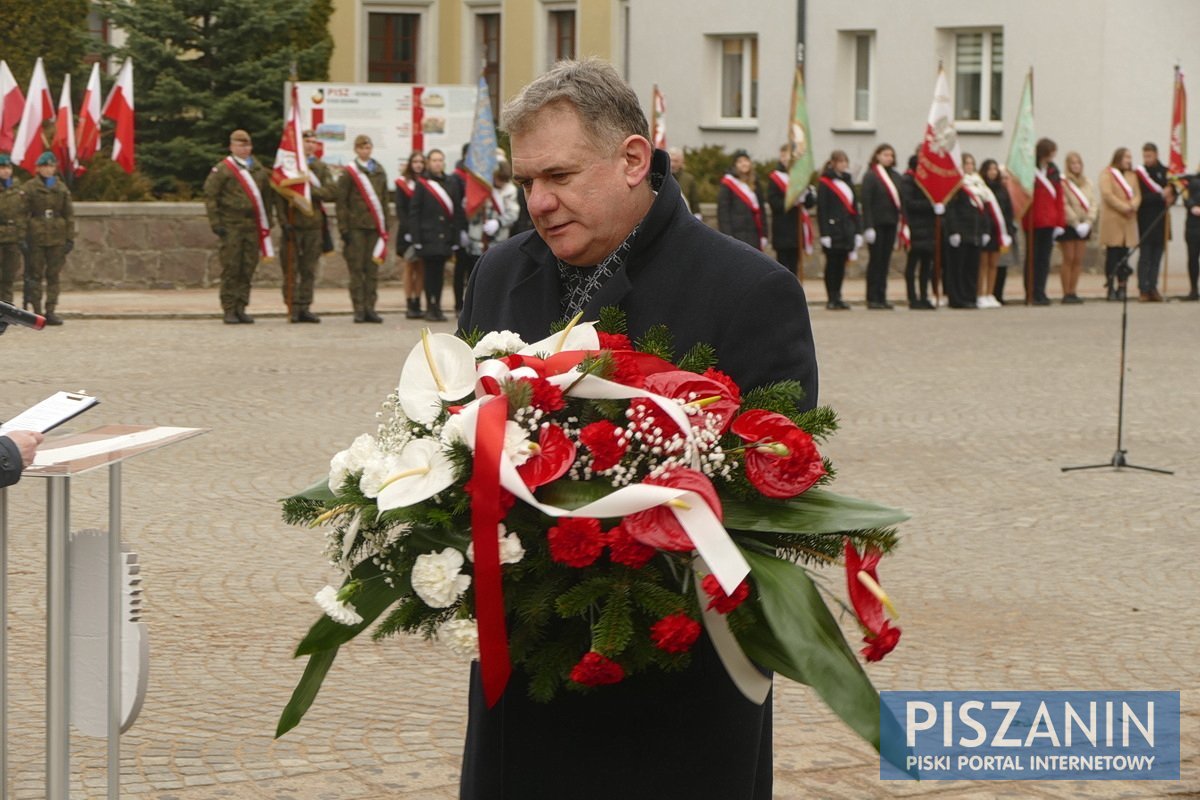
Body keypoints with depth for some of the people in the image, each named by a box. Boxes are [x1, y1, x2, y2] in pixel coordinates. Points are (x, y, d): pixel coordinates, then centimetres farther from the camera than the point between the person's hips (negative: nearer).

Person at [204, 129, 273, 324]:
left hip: (252, 226, 4)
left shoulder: (260, 170, 13)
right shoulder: (222, 169, -2)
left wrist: (267, 224, 13)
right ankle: (229, 310, 1)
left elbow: (265, 197, 18)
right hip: (231, 226, -4)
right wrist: (215, 222, -9)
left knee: (248, 269, 4)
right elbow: (210, 195, -3)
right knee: (230, 268, -3)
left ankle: (241, 308, 11)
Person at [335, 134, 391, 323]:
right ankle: (359, 309, 1)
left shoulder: (379, 171, 13)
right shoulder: (349, 172, -1)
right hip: (356, 226, -4)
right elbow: (341, 201, -3)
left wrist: (386, 226, 11)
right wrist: (343, 228, -8)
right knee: (357, 268, -2)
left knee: (373, 268, 3)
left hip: (375, 225, 4)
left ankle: (369, 309, 7)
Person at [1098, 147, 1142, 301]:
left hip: (1129, 220, 5)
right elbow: (1107, 195, -12)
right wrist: (1124, 207, -17)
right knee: (1112, 255, -6)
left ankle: (1121, 287, 6)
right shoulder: (1107, 174, -1)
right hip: (1112, 219, -5)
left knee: (1124, 256, 3)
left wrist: (1133, 206, -11)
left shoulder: (1132, 175, 18)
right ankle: (1111, 288, -4)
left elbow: (1137, 195, 11)